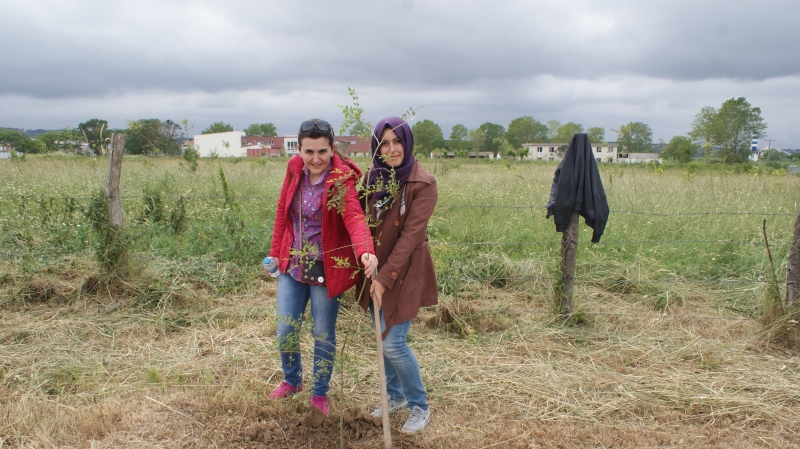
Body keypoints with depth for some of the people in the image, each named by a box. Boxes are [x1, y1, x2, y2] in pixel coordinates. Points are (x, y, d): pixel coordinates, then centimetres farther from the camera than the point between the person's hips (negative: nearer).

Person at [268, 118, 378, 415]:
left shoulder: (343, 178, -19)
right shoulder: (295, 169, -4)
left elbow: (355, 217, -34)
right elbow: (283, 212, 8)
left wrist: (366, 252, -52)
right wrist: (275, 252, 11)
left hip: (326, 268, -4)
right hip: (293, 263, 4)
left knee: (323, 334, 10)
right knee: (285, 329, 12)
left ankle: (320, 393, 32)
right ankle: (292, 381, 39)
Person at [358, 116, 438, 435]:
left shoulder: (423, 184, -15)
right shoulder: (374, 177, 4)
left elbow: (411, 235, -19)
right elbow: (367, 224, 8)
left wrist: (385, 277, -22)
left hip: (404, 271, -6)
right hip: (377, 268, 6)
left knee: (393, 343, -6)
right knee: (383, 338, 15)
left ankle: (420, 407, 17)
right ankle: (395, 396, 37)